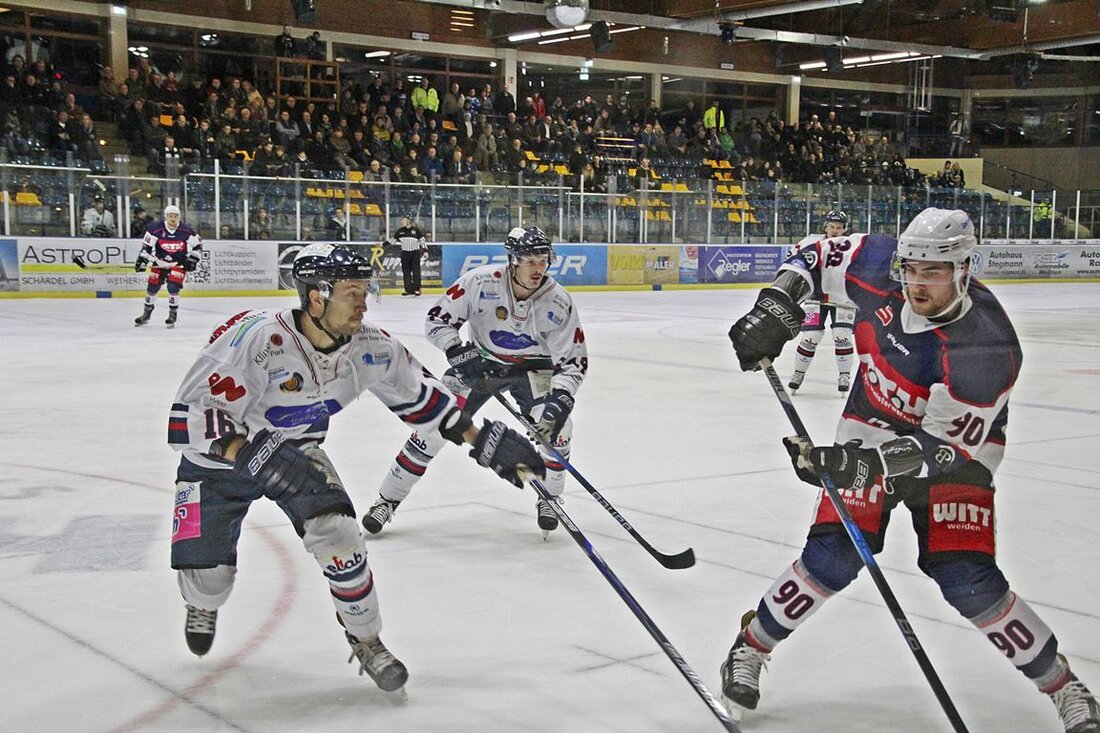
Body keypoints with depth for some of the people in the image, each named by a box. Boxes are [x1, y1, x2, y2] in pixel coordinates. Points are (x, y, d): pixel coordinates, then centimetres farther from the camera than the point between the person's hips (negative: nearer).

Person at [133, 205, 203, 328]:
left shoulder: (186, 230, -14)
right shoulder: (156, 228, -16)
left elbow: (198, 244, 0)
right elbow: (146, 245, -8)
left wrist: (192, 259, -5)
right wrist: (142, 259, -13)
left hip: (178, 263, -1)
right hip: (159, 262, 2)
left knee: (173, 287, -16)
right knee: (152, 287, 5)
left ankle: (173, 315, 2)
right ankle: (146, 314, 24)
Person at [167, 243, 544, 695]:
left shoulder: (369, 347, -18)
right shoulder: (256, 339, -36)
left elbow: (419, 396, -2)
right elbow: (189, 418, -35)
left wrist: (484, 440, -4)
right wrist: (251, 453, -48)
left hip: (298, 453, 3)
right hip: (219, 460, -3)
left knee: (338, 536, -17)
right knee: (206, 572, -6)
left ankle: (366, 643, 8)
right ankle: (203, 607, 35)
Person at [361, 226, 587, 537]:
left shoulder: (559, 303, -22)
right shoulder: (481, 282, -25)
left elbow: (573, 361, -18)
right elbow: (438, 318, -15)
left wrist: (560, 398, -34)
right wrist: (457, 351, -31)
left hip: (532, 367, 0)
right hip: (479, 360, 0)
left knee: (556, 426, -23)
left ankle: (549, 500, 3)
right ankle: (388, 499, 6)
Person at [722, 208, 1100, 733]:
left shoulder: (986, 346, -32)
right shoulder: (879, 265, -19)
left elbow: (944, 446, -33)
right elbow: (819, 254, 2)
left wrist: (862, 463, -46)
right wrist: (776, 305, -13)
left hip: (959, 446, -3)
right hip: (873, 426, 3)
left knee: (969, 583, -13)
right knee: (833, 557, -12)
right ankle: (751, 647, 11)